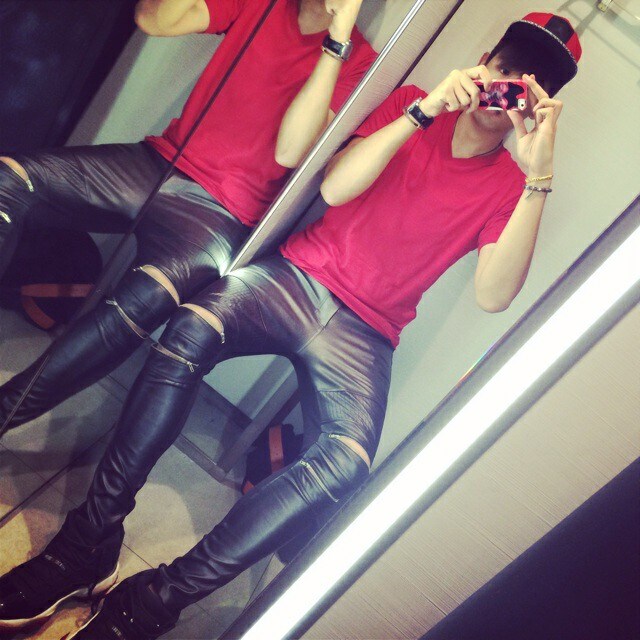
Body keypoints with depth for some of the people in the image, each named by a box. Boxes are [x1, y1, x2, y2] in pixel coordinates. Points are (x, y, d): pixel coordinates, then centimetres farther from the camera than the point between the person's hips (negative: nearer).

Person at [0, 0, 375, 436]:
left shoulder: (356, 61, -3)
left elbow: (290, 152, -17)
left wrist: (336, 44, -20)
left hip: (220, 215, -5)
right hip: (160, 160, 5)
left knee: (147, 298, -35)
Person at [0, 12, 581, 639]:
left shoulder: (510, 187, 6)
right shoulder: (411, 105, 9)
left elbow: (492, 295, -12)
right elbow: (332, 187, -5)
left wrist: (538, 177, -17)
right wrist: (423, 111, -12)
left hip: (362, 331, -1)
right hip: (299, 274, 1)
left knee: (344, 464, -31)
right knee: (191, 330, -31)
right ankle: (88, 539, -20)